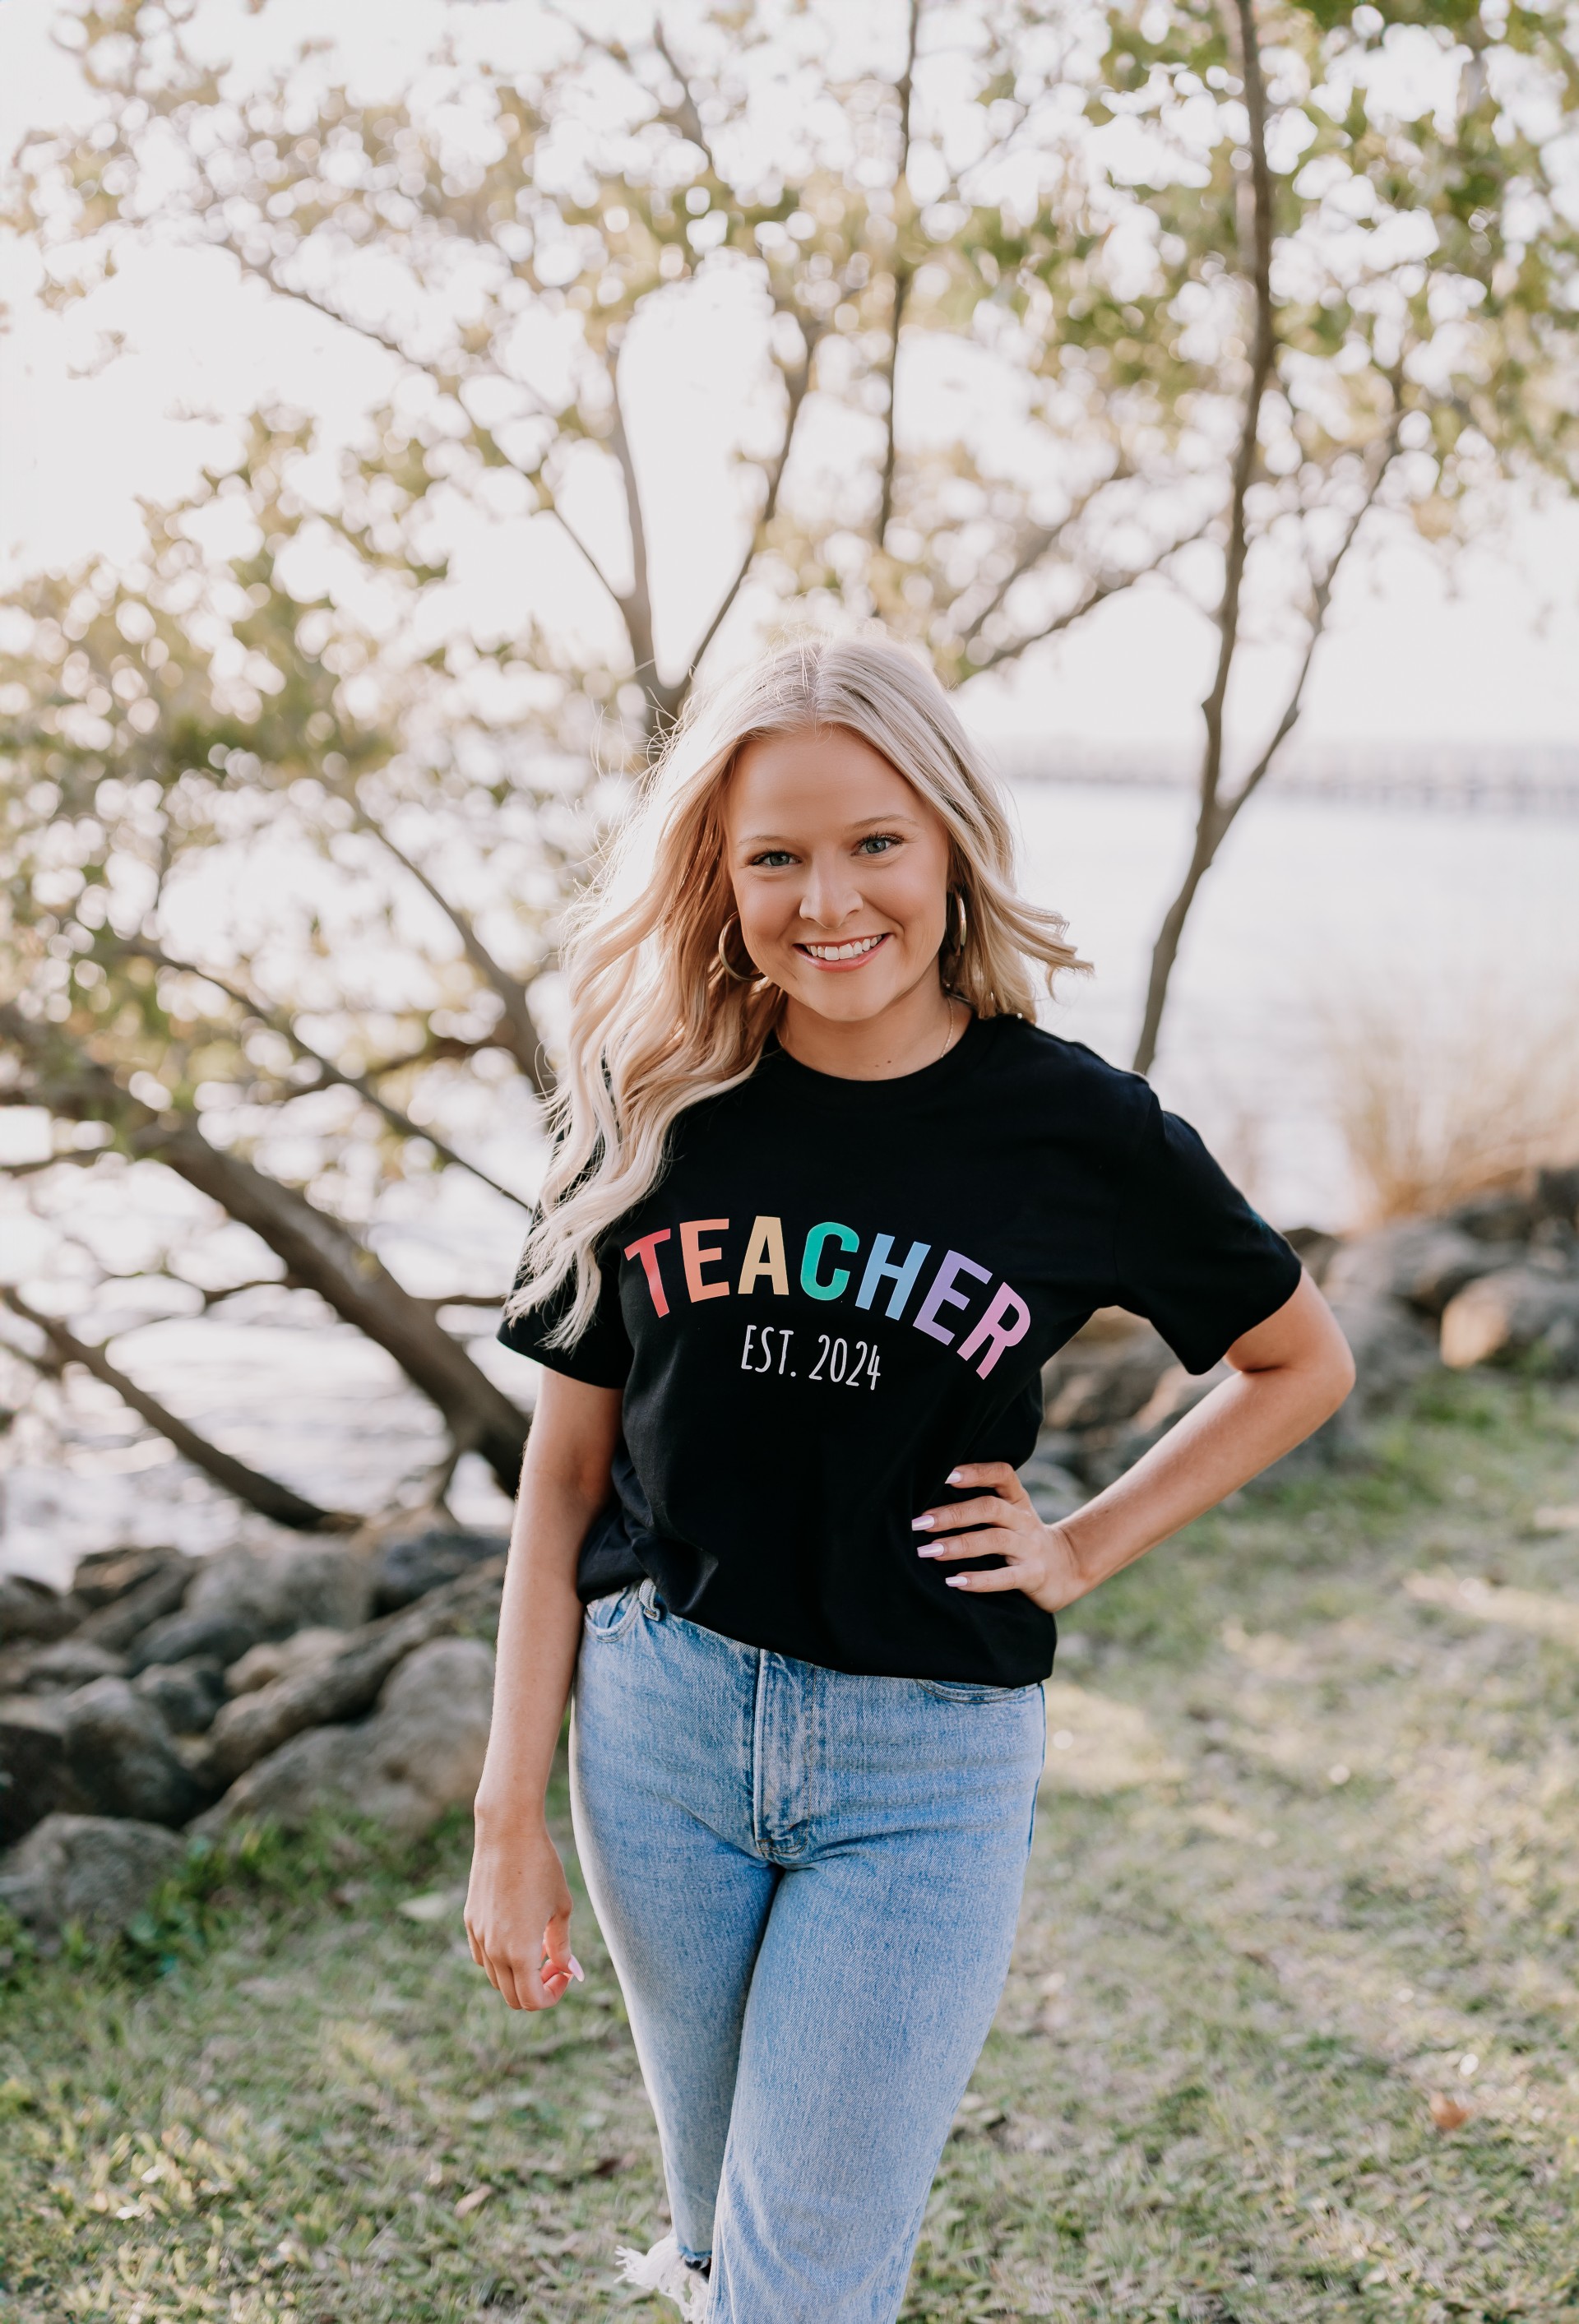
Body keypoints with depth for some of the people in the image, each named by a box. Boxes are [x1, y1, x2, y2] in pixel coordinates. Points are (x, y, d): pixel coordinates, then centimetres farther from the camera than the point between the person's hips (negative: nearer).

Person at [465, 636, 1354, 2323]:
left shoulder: (1076, 1131, -9)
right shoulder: (651, 1110, -4)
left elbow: (1304, 1364, 8)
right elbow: (566, 1472, 1)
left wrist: (1086, 1544, -2)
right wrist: (509, 1818, -1)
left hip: (927, 1766, -2)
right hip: (663, 1721, 2)